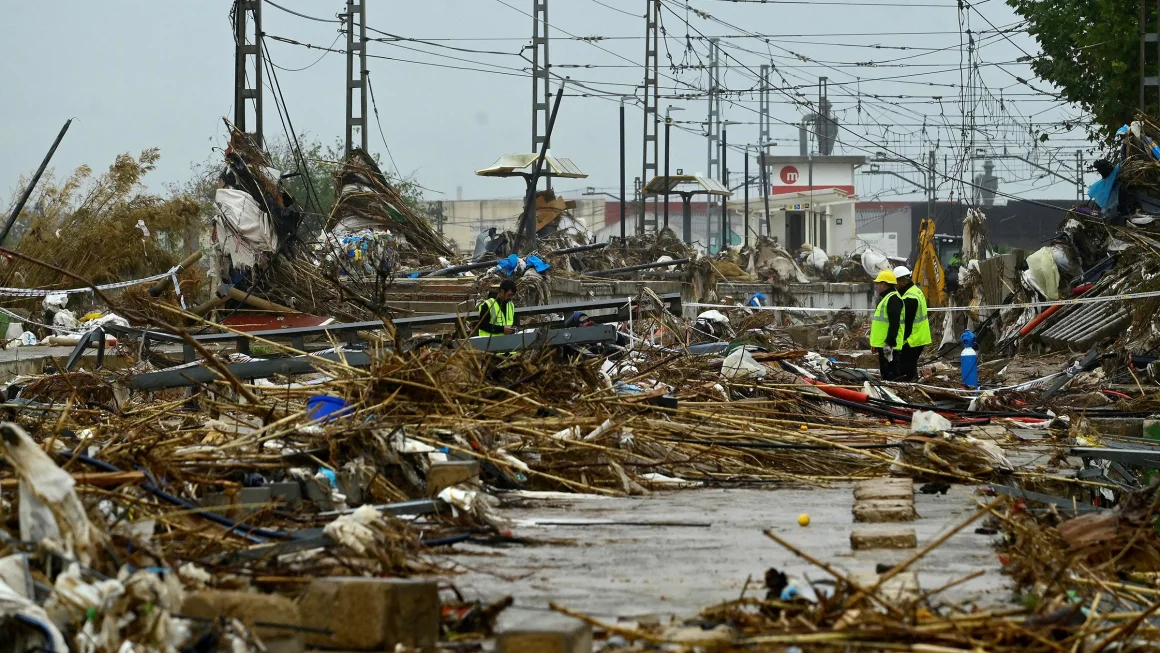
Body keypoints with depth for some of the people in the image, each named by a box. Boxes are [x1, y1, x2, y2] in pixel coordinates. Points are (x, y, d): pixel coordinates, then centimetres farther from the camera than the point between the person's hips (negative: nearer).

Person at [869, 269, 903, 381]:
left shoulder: (893, 299, -14)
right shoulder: (886, 298, 21)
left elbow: (894, 323, -22)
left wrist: (889, 342, -26)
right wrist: (875, 342, 26)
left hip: (888, 344, -11)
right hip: (883, 343, 11)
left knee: (890, 375, -12)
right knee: (885, 374, 14)